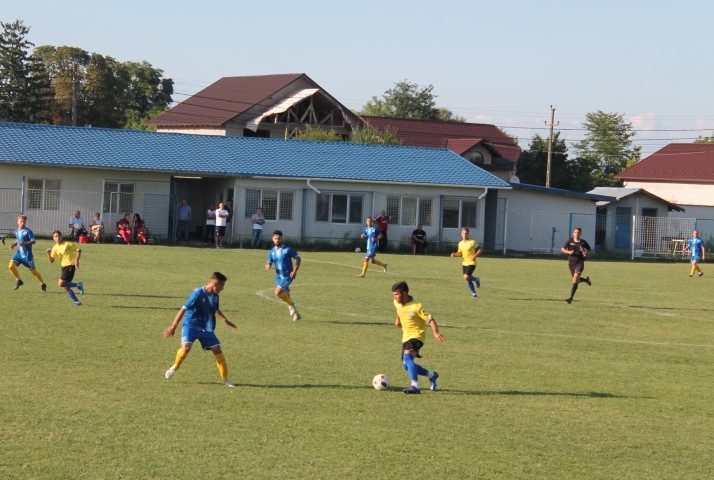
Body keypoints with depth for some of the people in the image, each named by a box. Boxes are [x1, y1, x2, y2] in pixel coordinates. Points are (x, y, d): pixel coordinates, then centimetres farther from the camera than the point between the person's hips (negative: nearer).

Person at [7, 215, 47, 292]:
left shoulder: (28, 231, -13)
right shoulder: (16, 231, 6)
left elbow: (33, 241, -18)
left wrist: (24, 243, -32)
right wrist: (13, 245, 5)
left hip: (27, 254, -5)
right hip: (19, 253, 5)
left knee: (33, 270, 4)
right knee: (11, 265, -15)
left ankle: (42, 284, 23)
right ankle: (18, 280, 6)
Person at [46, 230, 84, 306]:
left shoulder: (67, 244, -8)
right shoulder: (55, 248, 7)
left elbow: (79, 250, -2)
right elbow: (52, 261, 5)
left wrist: (77, 260, -13)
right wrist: (48, 253, -12)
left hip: (70, 266, -7)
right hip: (63, 267, 7)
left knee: (61, 284, -18)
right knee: (66, 288, 3)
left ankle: (78, 285, -4)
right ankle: (76, 301, 10)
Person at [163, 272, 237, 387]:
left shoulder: (215, 295, 3)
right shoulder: (198, 293, -19)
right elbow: (183, 309, -18)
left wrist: (225, 320, 30)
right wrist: (174, 326, -21)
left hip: (206, 328, 6)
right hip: (191, 325, -6)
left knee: (217, 350, -2)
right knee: (186, 347, -26)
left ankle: (226, 380, 6)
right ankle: (174, 367, 4)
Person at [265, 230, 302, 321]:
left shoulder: (288, 249, -9)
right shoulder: (272, 252, 6)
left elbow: (298, 259, -4)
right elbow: (269, 263, 10)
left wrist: (295, 271, -15)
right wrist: (268, 266, -16)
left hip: (287, 276, -6)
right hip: (278, 277, 6)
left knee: (278, 292, -23)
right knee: (286, 297, 11)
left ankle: (291, 304, 0)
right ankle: (296, 315, 25)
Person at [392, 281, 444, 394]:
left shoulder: (416, 307, -22)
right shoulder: (397, 303, -1)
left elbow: (430, 319, -22)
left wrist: (436, 333, -37)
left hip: (416, 335, -9)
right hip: (406, 337, 9)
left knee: (407, 356, -32)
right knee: (406, 365, 11)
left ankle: (415, 386, -35)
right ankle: (431, 375, 32)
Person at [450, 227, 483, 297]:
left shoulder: (472, 242, -10)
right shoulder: (460, 243, 7)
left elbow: (481, 249, -6)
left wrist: (475, 256, -18)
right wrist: (454, 254, -3)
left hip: (471, 263, -6)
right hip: (464, 263, 6)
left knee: (466, 277, -20)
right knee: (468, 280, 6)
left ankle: (476, 279, 10)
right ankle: (474, 293, 22)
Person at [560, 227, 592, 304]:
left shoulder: (583, 242, -3)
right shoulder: (570, 241, -1)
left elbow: (589, 249, 13)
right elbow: (562, 249, 1)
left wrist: (586, 253, -9)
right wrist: (568, 252, -19)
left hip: (580, 263, -3)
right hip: (571, 263, 3)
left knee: (575, 279, -19)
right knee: (577, 280, 13)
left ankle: (571, 297, -20)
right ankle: (586, 279, 48)